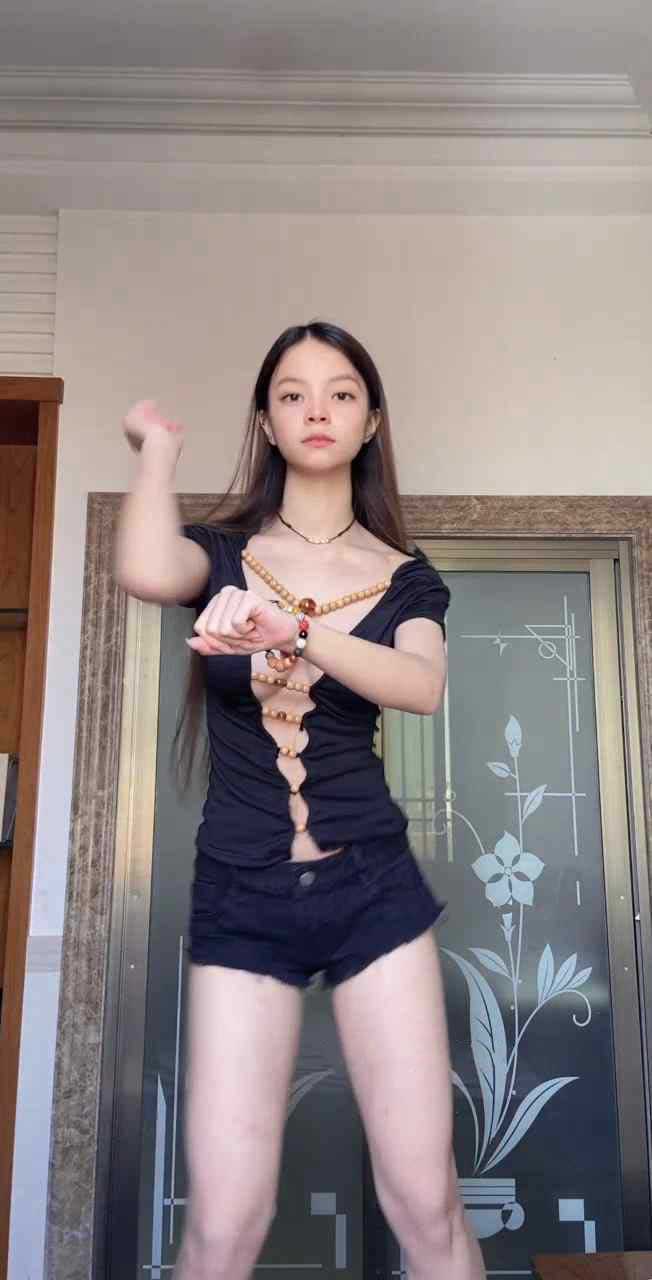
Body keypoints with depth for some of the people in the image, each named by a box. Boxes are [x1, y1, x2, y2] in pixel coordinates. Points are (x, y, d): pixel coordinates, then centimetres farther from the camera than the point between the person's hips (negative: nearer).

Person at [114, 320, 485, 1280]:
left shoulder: (406, 578, 7)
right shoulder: (224, 554, 5)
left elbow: (423, 687, -14)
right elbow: (145, 570, -20)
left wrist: (296, 635, -28)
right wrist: (158, 443, -3)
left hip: (373, 884, 1)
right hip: (240, 893, 0)